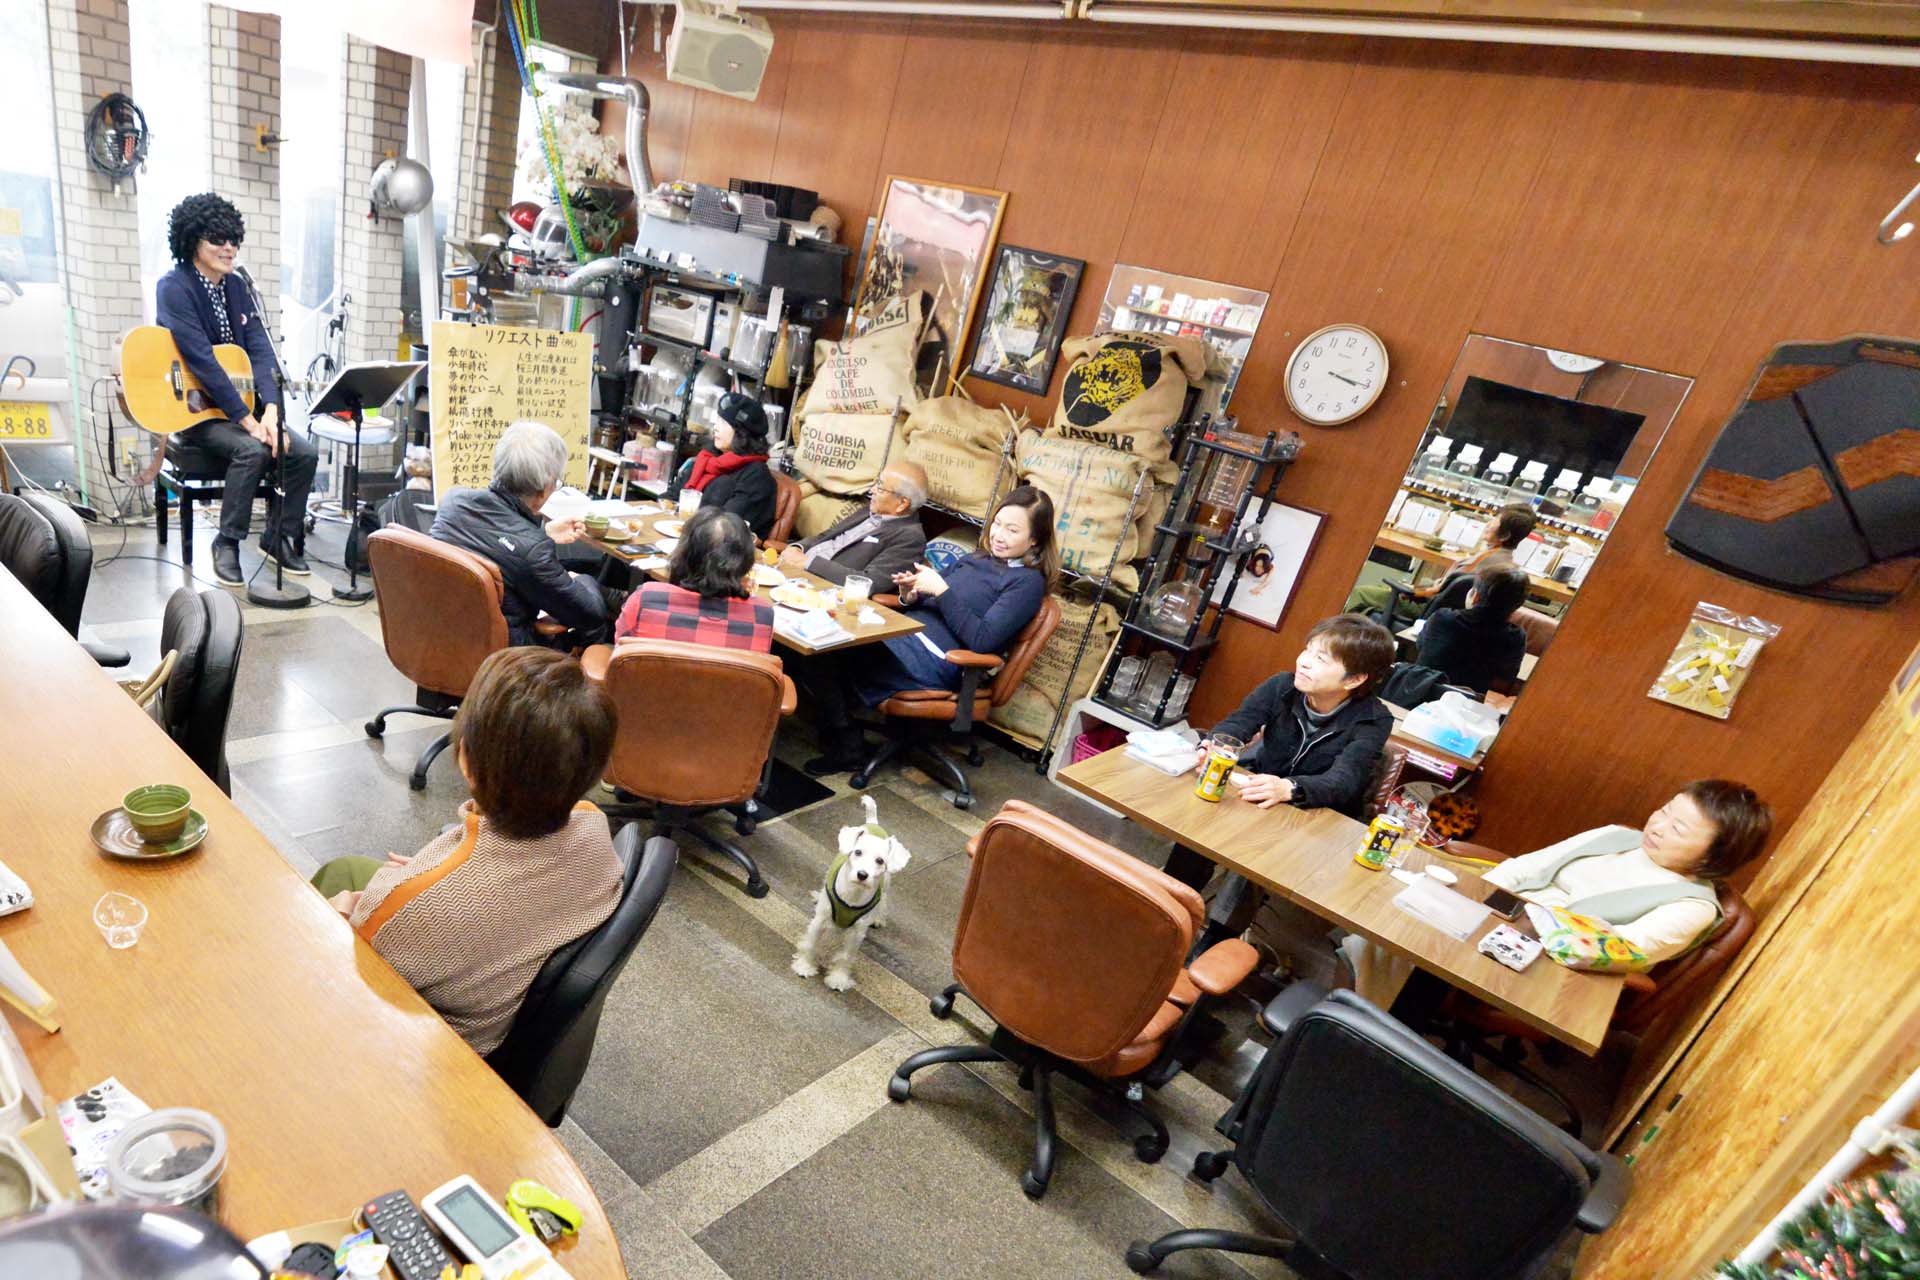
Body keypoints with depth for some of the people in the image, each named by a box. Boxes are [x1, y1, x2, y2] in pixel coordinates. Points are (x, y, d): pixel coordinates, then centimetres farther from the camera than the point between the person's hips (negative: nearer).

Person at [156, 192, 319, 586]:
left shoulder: (237, 288, 9)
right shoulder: (174, 288, -11)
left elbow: (260, 350, -2)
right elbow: (201, 360, -21)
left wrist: (270, 411, -18)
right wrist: (249, 421, -26)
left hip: (243, 406, 6)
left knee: (304, 452, -13)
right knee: (253, 450, -31)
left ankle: (279, 538, 4)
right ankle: (227, 544, -16)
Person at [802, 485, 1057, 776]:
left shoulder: (1028, 582, -3)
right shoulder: (980, 559, 21)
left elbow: (981, 640, -15)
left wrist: (941, 590, -14)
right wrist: (911, 596, 0)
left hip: (935, 657, -8)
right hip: (907, 632, 8)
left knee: (822, 653, -18)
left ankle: (848, 746, -3)